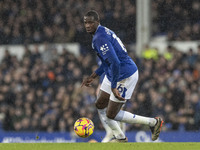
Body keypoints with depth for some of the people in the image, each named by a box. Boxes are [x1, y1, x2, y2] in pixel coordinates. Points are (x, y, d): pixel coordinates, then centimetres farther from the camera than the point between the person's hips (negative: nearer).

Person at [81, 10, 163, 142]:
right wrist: (93, 77, 23)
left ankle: (154, 122, 7)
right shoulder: (103, 32, 11)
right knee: (100, 105, 16)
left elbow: (114, 62, -31)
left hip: (125, 76, -10)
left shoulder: (99, 38, -23)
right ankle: (120, 137, 26)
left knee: (111, 115, -2)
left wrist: (113, 87, -26)